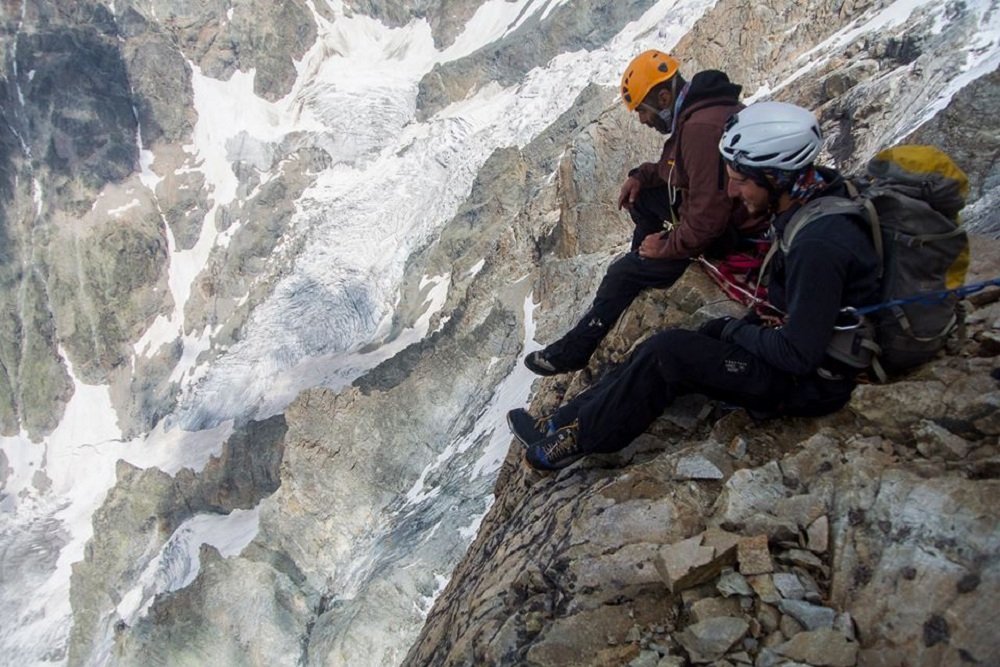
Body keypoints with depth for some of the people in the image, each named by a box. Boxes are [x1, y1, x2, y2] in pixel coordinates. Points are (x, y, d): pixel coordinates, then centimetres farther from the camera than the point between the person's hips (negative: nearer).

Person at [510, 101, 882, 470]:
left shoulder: (819, 245, -31)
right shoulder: (816, 195, -1)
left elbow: (798, 354, -28)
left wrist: (738, 332, -13)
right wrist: (751, 324, 3)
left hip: (812, 383, -9)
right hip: (802, 342, 9)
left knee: (668, 353, -16)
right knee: (665, 351, 1)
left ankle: (577, 438, -1)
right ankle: (566, 420, 8)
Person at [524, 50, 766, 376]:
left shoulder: (701, 129, -29)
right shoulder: (699, 108, 3)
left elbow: (706, 222, -31)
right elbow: (676, 166, 21)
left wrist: (665, 247, -15)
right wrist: (642, 175, 5)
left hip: (724, 240, -10)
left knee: (624, 272, -5)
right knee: (641, 196, 19)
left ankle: (574, 349, 9)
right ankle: (642, 276, 25)